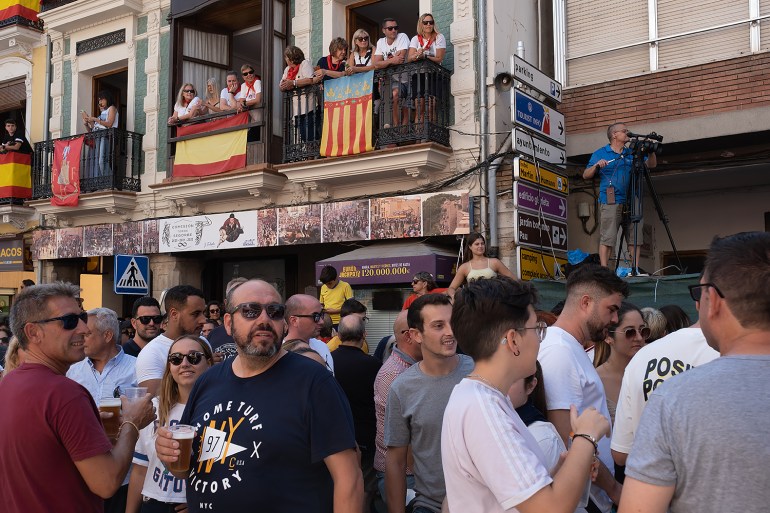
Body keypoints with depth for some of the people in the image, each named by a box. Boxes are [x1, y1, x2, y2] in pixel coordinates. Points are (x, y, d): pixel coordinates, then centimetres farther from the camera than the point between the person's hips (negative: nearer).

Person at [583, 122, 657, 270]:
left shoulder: (632, 154, 20)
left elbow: (651, 165, 17)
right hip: (609, 203, -5)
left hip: (630, 203, 5)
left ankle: (636, 269, 5)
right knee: (607, 238, -11)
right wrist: (596, 165, -14)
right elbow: (586, 175, 4)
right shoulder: (600, 154, 8)